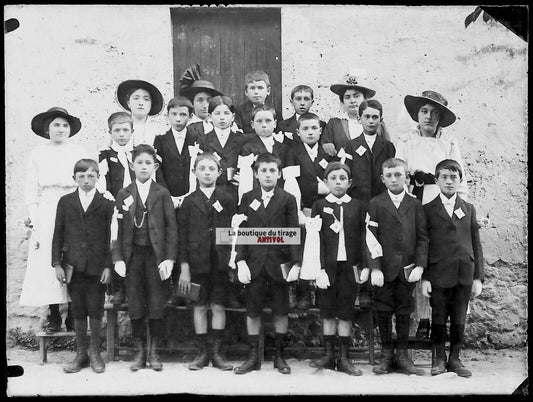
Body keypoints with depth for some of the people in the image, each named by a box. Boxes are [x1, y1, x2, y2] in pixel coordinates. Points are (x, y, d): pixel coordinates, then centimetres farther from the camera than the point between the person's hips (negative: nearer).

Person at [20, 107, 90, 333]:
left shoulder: (79, 153, 9)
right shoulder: (37, 154, 9)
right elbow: (31, 190, 8)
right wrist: (34, 220, -2)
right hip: (46, 215, 1)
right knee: (47, 263, -4)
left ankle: (73, 314, 2)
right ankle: (53, 314, 4)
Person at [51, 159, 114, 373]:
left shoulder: (106, 203, 1)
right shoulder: (65, 202, 7)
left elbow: (110, 236, 0)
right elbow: (58, 235, 7)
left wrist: (108, 265, -5)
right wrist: (57, 263, 1)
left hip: (97, 266, -2)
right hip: (73, 266, 2)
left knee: (95, 310, 3)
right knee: (78, 311, 8)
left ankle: (95, 353, 17)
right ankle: (81, 354, 19)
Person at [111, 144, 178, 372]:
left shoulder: (162, 194, 3)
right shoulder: (124, 195, 7)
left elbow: (171, 228, -1)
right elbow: (117, 229, 4)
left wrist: (169, 258, -8)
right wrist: (118, 258, -5)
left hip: (156, 255, -1)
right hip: (133, 255, 1)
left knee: (156, 305, 2)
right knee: (135, 306, 5)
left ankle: (154, 352, 14)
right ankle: (139, 352, 16)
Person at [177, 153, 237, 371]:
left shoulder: (227, 200, 4)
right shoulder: (189, 201, 4)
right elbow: (182, 237, 2)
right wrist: (184, 267, -3)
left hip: (221, 261, 0)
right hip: (197, 261, 0)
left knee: (218, 306, 3)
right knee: (200, 307, 6)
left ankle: (217, 352, 13)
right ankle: (202, 352, 16)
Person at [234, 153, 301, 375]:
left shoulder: (288, 200, 2)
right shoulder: (247, 199, 6)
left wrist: (296, 263, -9)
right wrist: (241, 261, -7)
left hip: (279, 263, -1)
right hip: (254, 263, 1)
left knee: (280, 312, 6)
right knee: (252, 312, 5)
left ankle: (279, 355, 19)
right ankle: (253, 356, 16)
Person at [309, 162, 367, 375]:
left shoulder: (357, 206, 7)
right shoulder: (319, 205, 4)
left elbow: (362, 238, 6)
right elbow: (317, 239, -1)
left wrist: (364, 265, -1)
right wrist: (320, 268, -9)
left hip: (349, 266, 0)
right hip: (327, 266, 0)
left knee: (345, 314, 4)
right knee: (327, 313, 6)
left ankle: (344, 359, 11)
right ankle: (329, 356, 15)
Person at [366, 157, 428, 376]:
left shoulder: (415, 204, 8)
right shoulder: (375, 204, 2)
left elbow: (422, 237, 5)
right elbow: (371, 239, -3)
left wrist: (419, 266, -6)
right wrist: (374, 268, -12)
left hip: (407, 269, 1)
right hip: (384, 268, -1)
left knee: (404, 312, 6)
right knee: (383, 312, 4)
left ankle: (402, 356, 16)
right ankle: (386, 355, 15)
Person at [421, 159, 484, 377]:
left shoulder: (469, 209, 11)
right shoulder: (427, 209, 3)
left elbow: (476, 244, 10)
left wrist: (478, 277, 3)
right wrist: (424, 277, -5)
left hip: (464, 274, 2)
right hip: (438, 274, -2)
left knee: (459, 319, 7)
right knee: (438, 318, 4)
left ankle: (455, 359, 19)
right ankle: (439, 358, 18)